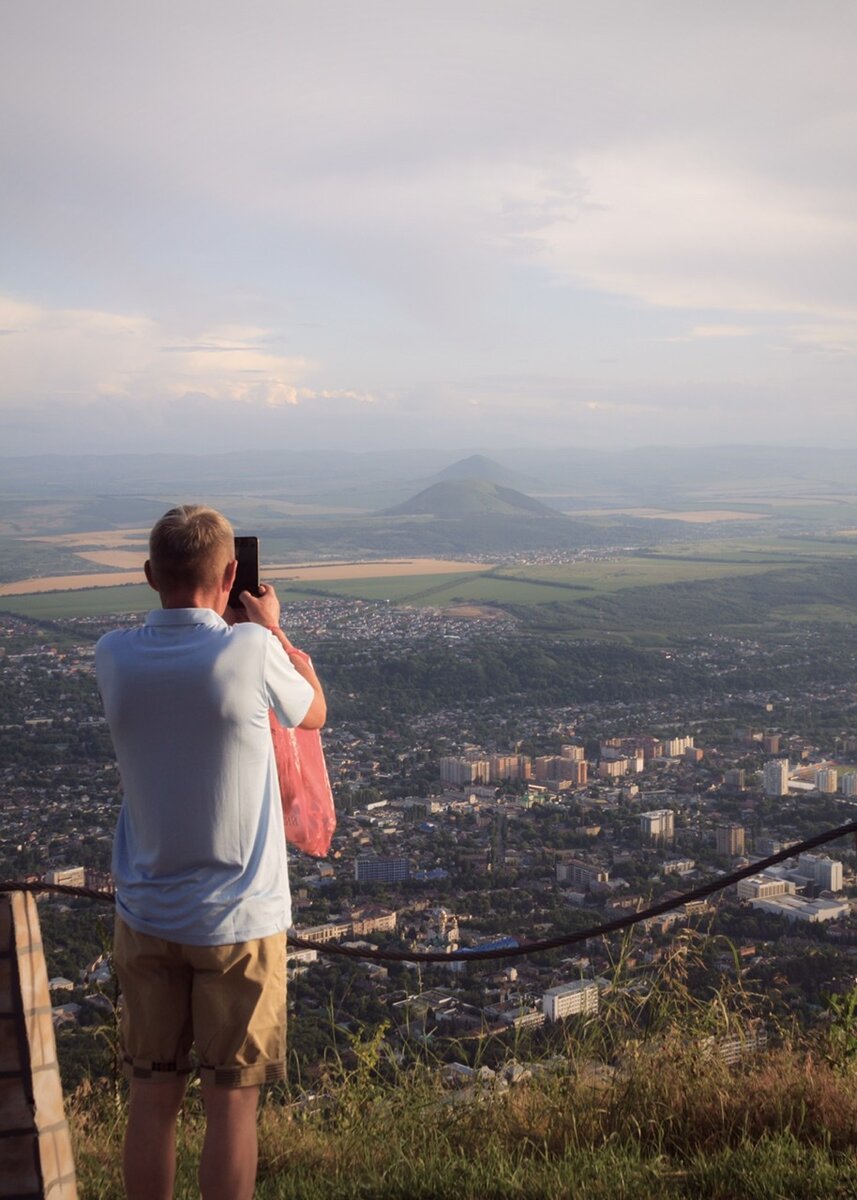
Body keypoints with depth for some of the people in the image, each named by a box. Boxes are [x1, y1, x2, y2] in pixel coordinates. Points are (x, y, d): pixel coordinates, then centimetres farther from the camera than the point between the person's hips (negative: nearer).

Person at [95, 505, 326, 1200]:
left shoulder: (115, 657, -7)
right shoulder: (250, 650, -18)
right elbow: (313, 713, 4)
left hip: (146, 915, 4)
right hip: (238, 918, -3)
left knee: (153, 1097, 14)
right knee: (232, 1102, 8)